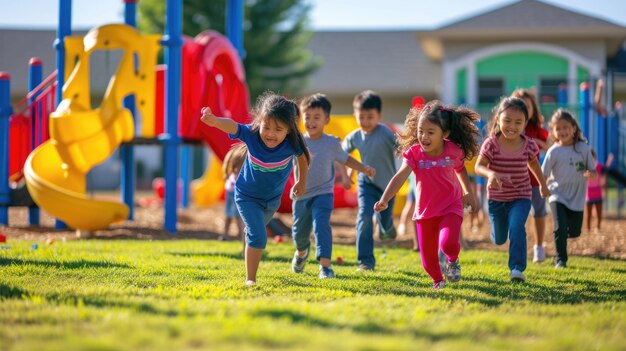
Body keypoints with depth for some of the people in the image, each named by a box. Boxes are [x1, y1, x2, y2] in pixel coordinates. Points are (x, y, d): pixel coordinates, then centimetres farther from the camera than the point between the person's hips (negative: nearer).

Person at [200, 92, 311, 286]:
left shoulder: (292, 143, -30)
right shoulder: (251, 134, -35)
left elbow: (302, 157, -7)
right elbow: (231, 126, -54)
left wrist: (302, 182, 9)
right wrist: (215, 121, -77)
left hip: (273, 197, 3)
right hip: (247, 195, -3)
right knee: (258, 236, -16)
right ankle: (250, 279, -1)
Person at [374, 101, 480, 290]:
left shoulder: (454, 151, -12)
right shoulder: (414, 153, -16)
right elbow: (400, 177, -29)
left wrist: (469, 193, 11)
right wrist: (384, 200, -42)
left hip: (450, 208, -1)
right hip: (425, 211, 1)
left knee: (448, 243, -28)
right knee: (428, 260, 7)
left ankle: (453, 260, 9)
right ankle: (437, 281, 40)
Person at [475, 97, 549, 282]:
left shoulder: (528, 145, -11)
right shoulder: (491, 144, -18)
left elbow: (533, 163, 9)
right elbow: (479, 166, -21)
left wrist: (543, 184, 20)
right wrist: (490, 174, -43)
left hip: (520, 197, 0)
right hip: (496, 198, 0)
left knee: (517, 229, -25)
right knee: (499, 239, 16)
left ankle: (517, 268, -22)